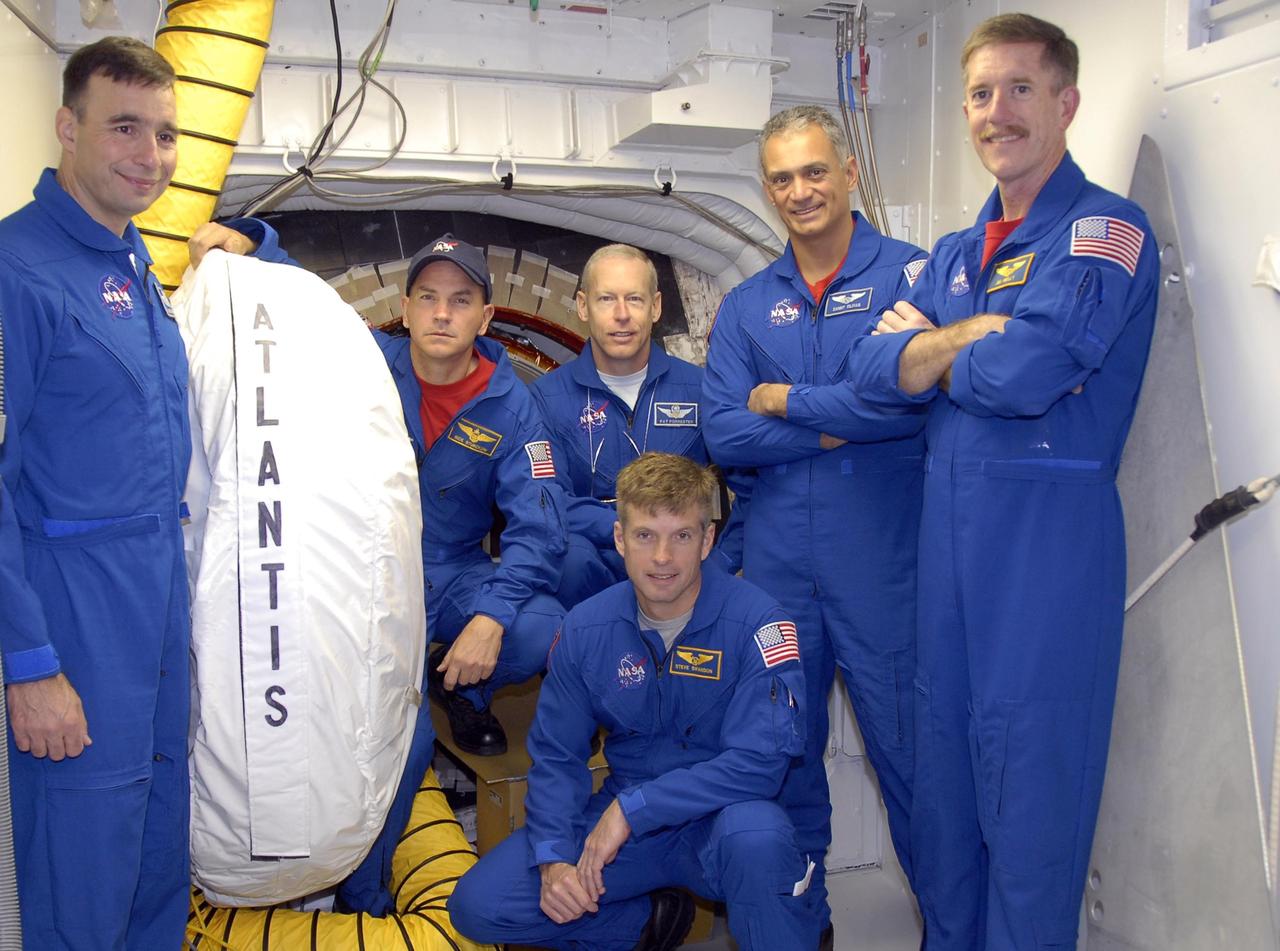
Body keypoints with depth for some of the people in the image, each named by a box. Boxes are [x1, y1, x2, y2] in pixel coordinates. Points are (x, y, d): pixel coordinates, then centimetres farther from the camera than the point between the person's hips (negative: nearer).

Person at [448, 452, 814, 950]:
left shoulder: (756, 621, -15)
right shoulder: (585, 628, -4)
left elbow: (760, 761, -21)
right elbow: (556, 757, 2)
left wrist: (630, 807, -23)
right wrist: (553, 857, -15)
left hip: (720, 820, -4)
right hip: (617, 817, 4)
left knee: (756, 833, -39)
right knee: (477, 906, -11)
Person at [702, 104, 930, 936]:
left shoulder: (909, 273, -2)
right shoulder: (747, 306, 11)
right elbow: (724, 435, 0)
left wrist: (783, 402, -7)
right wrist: (838, 425, -11)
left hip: (883, 556, -4)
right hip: (778, 556, 4)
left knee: (908, 742, 3)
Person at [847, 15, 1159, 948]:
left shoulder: (1104, 230, -7)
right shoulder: (956, 255, 16)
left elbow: (1025, 372, -22)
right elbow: (875, 368, 4)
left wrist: (930, 351, -4)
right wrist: (977, 337, -10)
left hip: (1049, 532, -7)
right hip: (948, 533, 7)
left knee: (1031, 777, 2)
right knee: (944, 763, 16)